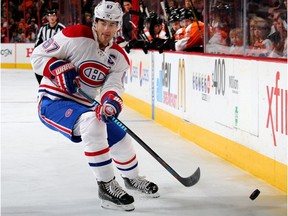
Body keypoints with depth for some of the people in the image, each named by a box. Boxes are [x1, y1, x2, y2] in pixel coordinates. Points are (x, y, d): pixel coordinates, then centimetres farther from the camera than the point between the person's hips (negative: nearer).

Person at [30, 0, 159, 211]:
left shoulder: (119, 57, 1)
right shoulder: (76, 36, -16)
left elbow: (113, 85, -14)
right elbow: (38, 55, -11)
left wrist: (112, 100, -37)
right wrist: (61, 70, -27)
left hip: (84, 106, 7)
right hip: (52, 102, -7)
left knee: (121, 139, 7)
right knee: (92, 122, -35)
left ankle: (132, 178, 42)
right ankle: (106, 186, -27)